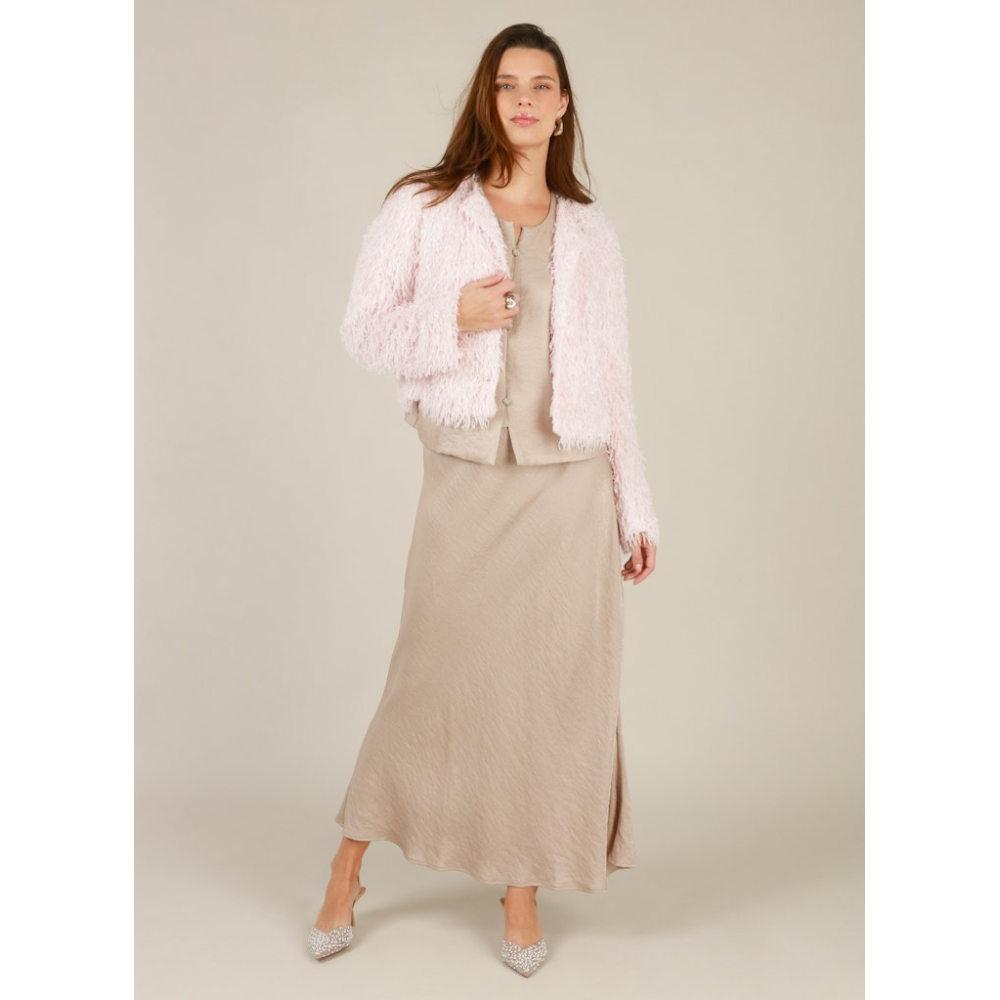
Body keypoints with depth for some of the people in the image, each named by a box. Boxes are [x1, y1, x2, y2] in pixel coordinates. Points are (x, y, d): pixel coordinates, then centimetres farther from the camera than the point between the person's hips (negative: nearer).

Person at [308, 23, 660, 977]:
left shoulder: (590, 231, 9)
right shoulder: (421, 208, 3)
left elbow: (613, 378, 10)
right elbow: (363, 329, 3)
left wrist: (635, 511, 8)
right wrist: (455, 316, -15)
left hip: (568, 483, 2)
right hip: (466, 478, -2)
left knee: (554, 686, 5)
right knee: (434, 677, 4)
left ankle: (524, 887, 24)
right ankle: (347, 870, 25)